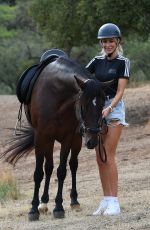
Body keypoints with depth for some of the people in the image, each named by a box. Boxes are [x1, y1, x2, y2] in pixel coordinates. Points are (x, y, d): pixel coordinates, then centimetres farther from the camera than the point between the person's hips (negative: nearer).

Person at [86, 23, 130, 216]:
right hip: (96, 108, 6)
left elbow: (120, 91, -11)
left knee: (108, 155, -13)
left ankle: (114, 202, -12)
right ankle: (105, 201, 8)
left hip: (114, 107, -5)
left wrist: (109, 109, -25)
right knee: (99, 157, 4)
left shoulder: (123, 62, -4)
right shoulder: (97, 61, 11)